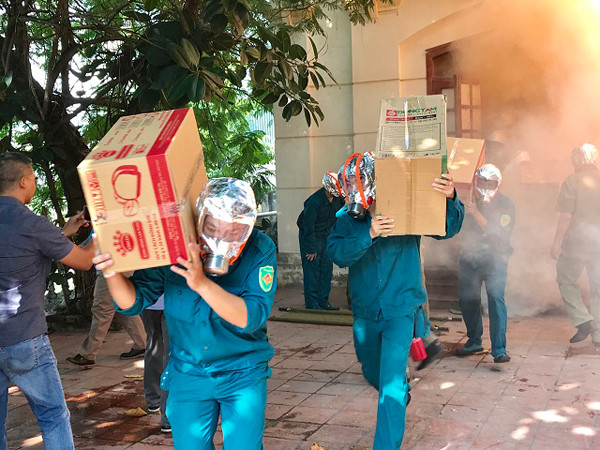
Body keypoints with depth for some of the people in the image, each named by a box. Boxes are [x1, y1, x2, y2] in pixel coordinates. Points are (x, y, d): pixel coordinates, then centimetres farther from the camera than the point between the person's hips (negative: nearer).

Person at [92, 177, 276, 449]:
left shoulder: (260, 251, -18)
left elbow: (251, 317, -27)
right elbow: (133, 301, -7)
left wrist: (203, 284, -40)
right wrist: (113, 273, -28)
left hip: (243, 375, -1)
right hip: (188, 373, 2)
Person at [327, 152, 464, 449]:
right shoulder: (347, 218, -5)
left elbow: (446, 230, -12)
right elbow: (338, 253, -19)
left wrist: (450, 199, -32)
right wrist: (369, 234, -36)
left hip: (400, 310, -4)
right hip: (365, 312, 4)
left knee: (391, 384, -11)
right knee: (373, 374, 24)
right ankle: (401, 390, 57)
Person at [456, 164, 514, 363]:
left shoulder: (505, 204, -8)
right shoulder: (469, 199, 0)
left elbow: (500, 235, -17)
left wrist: (476, 214, -23)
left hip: (494, 258, -4)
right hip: (469, 256, 4)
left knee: (496, 298, -19)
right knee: (466, 299, 8)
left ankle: (499, 349, -18)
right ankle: (474, 341, 29)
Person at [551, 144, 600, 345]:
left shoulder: (572, 182, -8)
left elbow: (566, 216, -12)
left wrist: (557, 242, -6)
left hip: (577, 240, -4)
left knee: (566, 280, 13)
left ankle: (583, 320, 0)